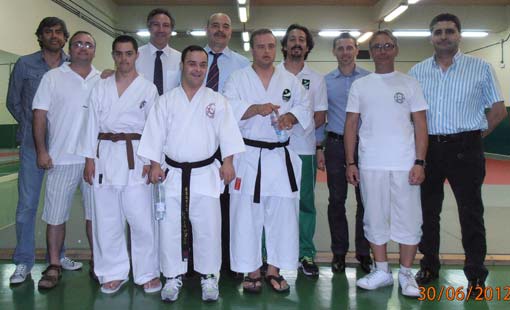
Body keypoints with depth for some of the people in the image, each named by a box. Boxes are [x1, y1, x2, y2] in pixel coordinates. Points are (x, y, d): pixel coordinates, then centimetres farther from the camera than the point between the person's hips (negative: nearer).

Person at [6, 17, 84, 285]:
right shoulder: (24, 64, 2)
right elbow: (13, 102, 11)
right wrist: (31, 127, 9)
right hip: (32, 144, -1)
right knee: (27, 203, 0)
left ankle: (58, 255, 23)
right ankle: (23, 262, 11)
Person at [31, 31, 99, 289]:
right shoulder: (52, 77, 4)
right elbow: (40, 115, 0)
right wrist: (41, 151, -7)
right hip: (61, 159, -1)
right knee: (55, 214, 5)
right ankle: (54, 266, 18)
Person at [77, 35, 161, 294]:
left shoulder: (148, 88, 5)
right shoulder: (100, 88, 12)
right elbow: (91, 123, 10)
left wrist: (150, 162, -4)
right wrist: (89, 159, 3)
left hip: (135, 156, -3)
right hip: (105, 155, 3)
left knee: (141, 218, -4)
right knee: (107, 219, 6)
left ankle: (147, 273, 12)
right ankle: (114, 273, 20)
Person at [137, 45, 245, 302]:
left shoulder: (217, 101, 5)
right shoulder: (166, 101, 6)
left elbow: (227, 133, -1)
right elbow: (156, 133, 3)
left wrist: (228, 162, -9)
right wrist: (154, 164, -3)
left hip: (206, 173, -1)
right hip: (173, 173, 1)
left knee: (208, 227, 2)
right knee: (170, 227, 5)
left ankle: (209, 276, 19)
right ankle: (173, 277, 21)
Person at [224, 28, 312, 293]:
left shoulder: (290, 80, 12)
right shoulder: (238, 78, 4)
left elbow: (304, 107, 9)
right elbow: (229, 109, -8)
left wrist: (291, 117, -12)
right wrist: (256, 108, -23)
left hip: (280, 156, 3)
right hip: (248, 156, -2)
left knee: (282, 215, 5)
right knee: (247, 216, 1)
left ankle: (274, 269, 20)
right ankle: (252, 271, 15)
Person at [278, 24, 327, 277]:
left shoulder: (316, 79, 10)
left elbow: (320, 118, 9)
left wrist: (297, 124, -5)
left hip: (304, 150, 1)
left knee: (306, 203, 6)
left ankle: (306, 254, 17)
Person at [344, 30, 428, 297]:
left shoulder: (409, 83, 6)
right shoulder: (360, 85, 8)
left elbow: (420, 125, 3)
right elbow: (351, 125, 7)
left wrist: (419, 162, -6)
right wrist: (350, 162, 1)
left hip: (405, 164, -1)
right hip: (370, 164, 1)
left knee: (408, 219, 3)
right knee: (375, 218, 9)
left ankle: (406, 274, 18)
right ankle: (382, 271, 23)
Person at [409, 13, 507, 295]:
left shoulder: (480, 68, 0)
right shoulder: (417, 71, 7)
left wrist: (475, 136, 0)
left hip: (465, 150, -3)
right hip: (427, 148, 3)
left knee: (471, 213, 3)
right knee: (427, 211, 11)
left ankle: (476, 275, 16)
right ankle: (429, 266, 27)